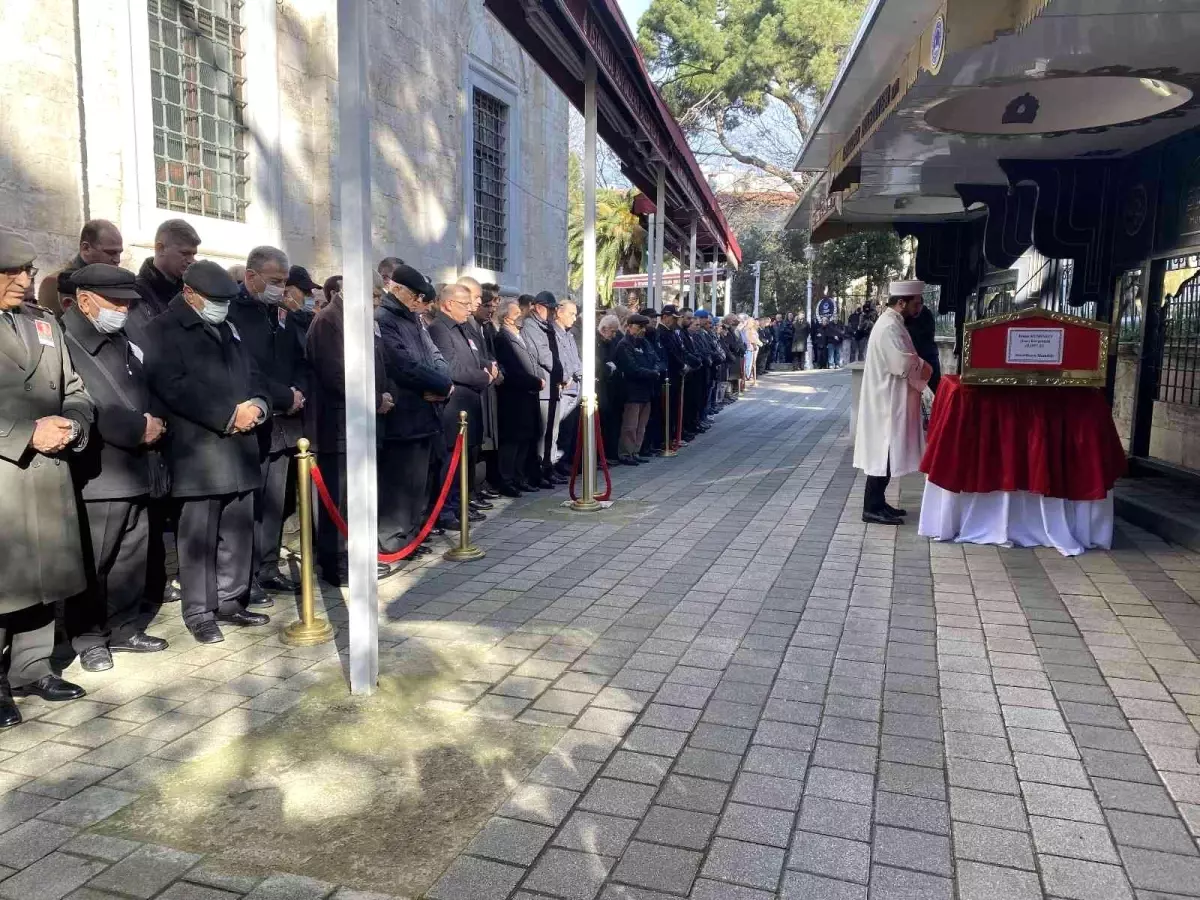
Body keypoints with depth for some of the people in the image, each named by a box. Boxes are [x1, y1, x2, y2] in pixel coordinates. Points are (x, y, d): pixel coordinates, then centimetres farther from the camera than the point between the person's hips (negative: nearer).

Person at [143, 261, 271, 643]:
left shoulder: (229, 329, 22)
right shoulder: (164, 330, -2)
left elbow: (252, 374, 20)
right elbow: (172, 386, -15)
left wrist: (257, 405, -4)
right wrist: (229, 415, -17)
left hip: (240, 447, 7)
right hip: (198, 451, -7)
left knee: (238, 532, 9)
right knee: (199, 535, -2)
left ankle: (231, 601, 20)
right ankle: (199, 612, 8)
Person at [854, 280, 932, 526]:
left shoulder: (892, 322, 14)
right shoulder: (890, 326, -19)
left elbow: (902, 360, 16)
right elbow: (904, 365, -25)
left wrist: (917, 364, -2)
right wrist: (924, 368, -6)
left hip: (890, 400, 10)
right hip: (887, 402, -10)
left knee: (885, 454, 14)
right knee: (883, 455, -6)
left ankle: (877, 503, 21)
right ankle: (872, 508, 0)